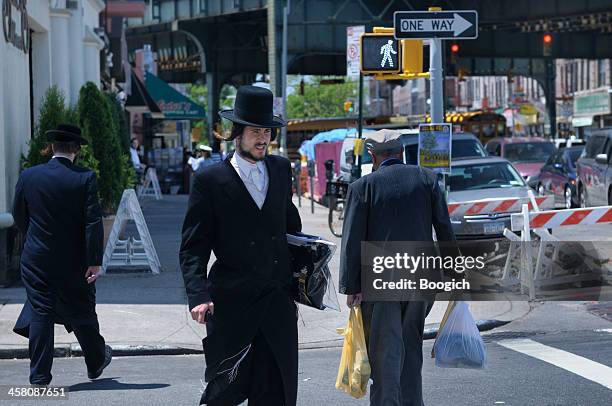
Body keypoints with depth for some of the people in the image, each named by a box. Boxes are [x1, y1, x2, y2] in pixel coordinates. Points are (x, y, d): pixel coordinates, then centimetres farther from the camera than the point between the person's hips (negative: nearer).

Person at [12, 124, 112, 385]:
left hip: (36, 259, 1)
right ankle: (96, 363, 33)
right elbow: (93, 221, -14)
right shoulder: (85, 178, -11)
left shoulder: (28, 177, -4)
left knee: (40, 312, 5)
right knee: (83, 313, 15)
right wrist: (94, 261, -12)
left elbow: (19, 217, 7)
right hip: (74, 262, -1)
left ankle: (39, 375, 3)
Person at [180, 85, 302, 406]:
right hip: (231, 304, -4)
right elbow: (193, 247, -6)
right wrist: (199, 296, -18)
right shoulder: (209, 180, -4)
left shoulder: (281, 169, 11)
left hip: (278, 303, 5)